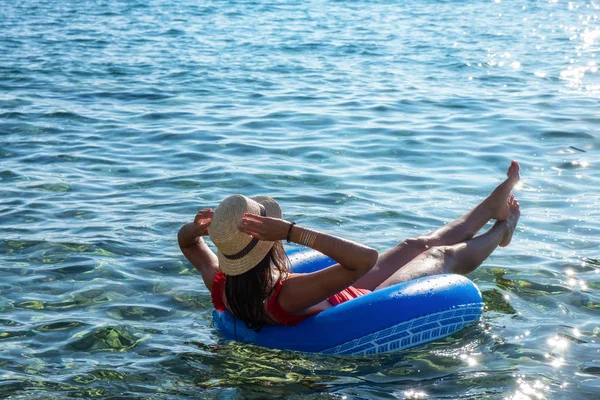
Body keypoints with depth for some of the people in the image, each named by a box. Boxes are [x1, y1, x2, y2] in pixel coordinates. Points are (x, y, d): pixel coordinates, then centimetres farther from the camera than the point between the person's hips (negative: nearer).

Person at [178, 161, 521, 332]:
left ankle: (494, 206, 50)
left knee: (421, 245, 24)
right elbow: (366, 258, -55)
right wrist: (292, 231, -58)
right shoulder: (289, 295, -49)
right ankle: (501, 228, 52)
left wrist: (198, 227, -30)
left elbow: (186, 240, -5)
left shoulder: (222, 288, -26)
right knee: (444, 255, 18)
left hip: (343, 297, 7)